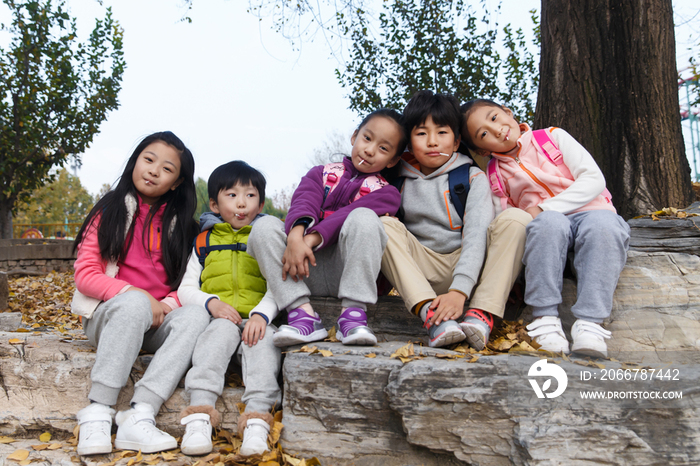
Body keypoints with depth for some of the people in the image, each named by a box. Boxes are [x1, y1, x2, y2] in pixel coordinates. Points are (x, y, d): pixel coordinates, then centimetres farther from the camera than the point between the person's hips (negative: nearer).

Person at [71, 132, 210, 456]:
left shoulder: (180, 225, 13)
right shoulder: (109, 212, 5)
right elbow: (85, 275, -4)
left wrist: (169, 303, -11)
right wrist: (133, 293, -18)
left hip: (155, 324, 3)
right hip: (108, 315, -2)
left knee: (196, 315, -29)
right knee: (135, 302, -36)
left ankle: (140, 416, -40)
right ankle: (97, 414, -37)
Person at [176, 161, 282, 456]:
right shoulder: (204, 243, 19)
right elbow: (186, 289, 12)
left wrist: (261, 314, -18)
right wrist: (211, 302, -10)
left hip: (258, 320, 0)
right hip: (217, 319, 0)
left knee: (263, 339, -33)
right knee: (223, 329, -34)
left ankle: (257, 419, -47)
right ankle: (200, 413, -46)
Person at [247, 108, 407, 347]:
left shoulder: (385, 192, 10)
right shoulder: (322, 173, 18)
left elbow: (351, 216, -10)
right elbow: (303, 202, -5)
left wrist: (311, 240, -24)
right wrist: (296, 237, -26)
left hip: (346, 269, -3)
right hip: (306, 270, 3)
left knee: (364, 217, -27)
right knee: (265, 226, -18)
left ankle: (353, 315, -30)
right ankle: (303, 314, -28)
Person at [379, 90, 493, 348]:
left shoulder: (473, 177, -3)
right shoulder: (401, 180, 6)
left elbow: (476, 235, -18)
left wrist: (459, 291, -33)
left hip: (464, 266, -1)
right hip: (419, 273, 2)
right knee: (384, 225, -24)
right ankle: (432, 316, -42)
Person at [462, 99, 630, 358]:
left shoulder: (553, 137, 8)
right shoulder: (496, 175, 13)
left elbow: (594, 179, -4)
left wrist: (543, 208, -15)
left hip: (591, 213, 0)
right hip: (548, 229, 0)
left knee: (603, 224, -37)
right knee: (549, 221, -36)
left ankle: (589, 323, -39)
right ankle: (545, 317, -35)